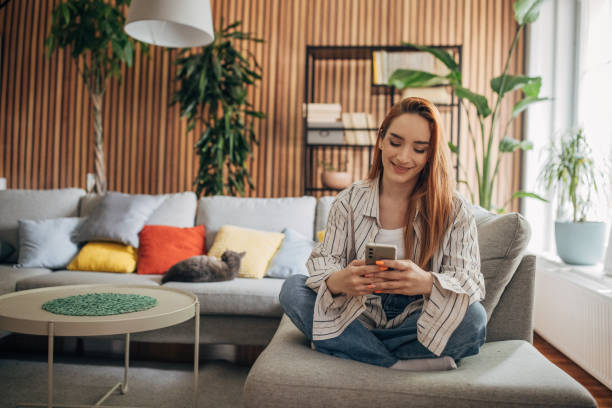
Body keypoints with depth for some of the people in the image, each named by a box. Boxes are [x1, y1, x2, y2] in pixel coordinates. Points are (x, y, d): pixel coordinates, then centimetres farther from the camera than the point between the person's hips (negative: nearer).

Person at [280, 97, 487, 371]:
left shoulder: (454, 209, -5)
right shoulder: (349, 201, -1)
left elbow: (468, 280, -12)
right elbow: (323, 261, -5)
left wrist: (427, 283, -37)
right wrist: (338, 281, -32)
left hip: (419, 325, -1)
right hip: (358, 321, 2)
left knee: (473, 318, -30)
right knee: (293, 289, -19)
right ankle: (398, 364, -22)